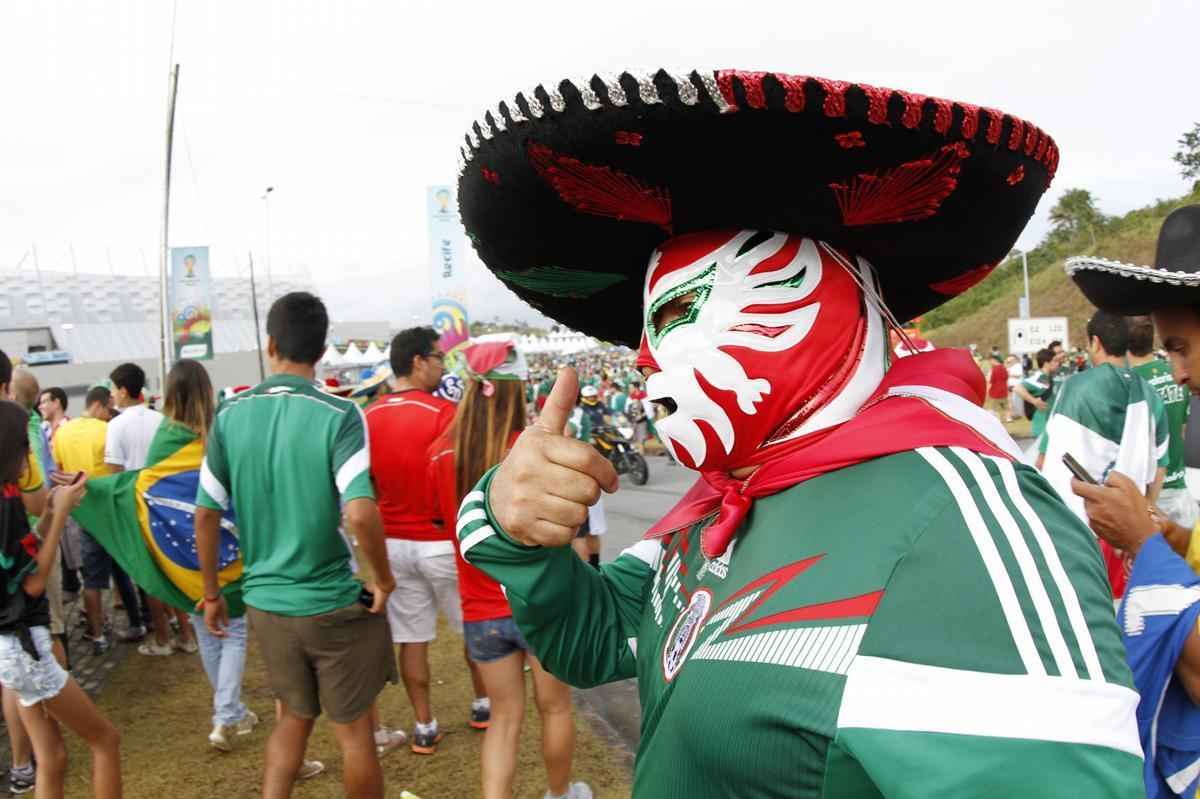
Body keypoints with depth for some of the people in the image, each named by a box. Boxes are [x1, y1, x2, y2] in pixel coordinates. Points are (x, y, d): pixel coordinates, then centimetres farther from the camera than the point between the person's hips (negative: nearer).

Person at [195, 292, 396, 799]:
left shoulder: (231, 416, -2)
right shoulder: (339, 415, -16)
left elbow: (206, 515, 2)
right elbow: (360, 514, -26)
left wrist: (212, 594, 14)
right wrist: (383, 580, -9)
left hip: (263, 601, 4)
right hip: (331, 603, -4)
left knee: (294, 718, 26)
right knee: (354, 732, 14)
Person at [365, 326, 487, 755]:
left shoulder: (369, 418, 0)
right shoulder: (444, 413, -17)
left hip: (393, 543, 4)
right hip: (443, 542, -4)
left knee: (411, 639, 11)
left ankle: (424, 728, 19)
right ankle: (483, 705, 33)